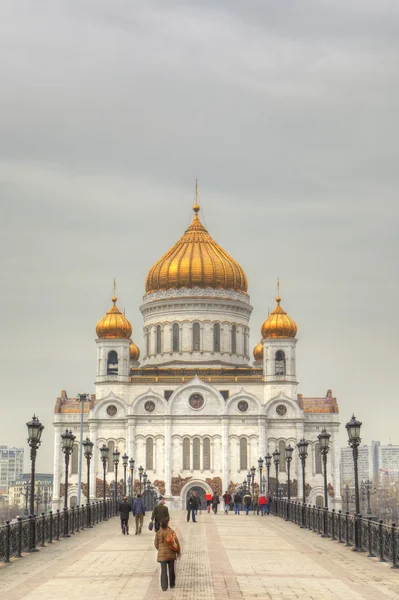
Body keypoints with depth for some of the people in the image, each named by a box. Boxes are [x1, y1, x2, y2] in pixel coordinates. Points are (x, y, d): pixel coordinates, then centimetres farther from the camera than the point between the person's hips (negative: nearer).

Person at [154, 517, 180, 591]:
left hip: (162, 554, 0)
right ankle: (172, 584, 27)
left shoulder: (158, 533, -8)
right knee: (171, 569, 16)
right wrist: (178, 552, 8)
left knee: (163, 571, 2)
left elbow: (156, 544, 2)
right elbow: (176, 542, -5)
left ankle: (164, 586, -3)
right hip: (171, 553, 1)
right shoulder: (171, 532, -10)